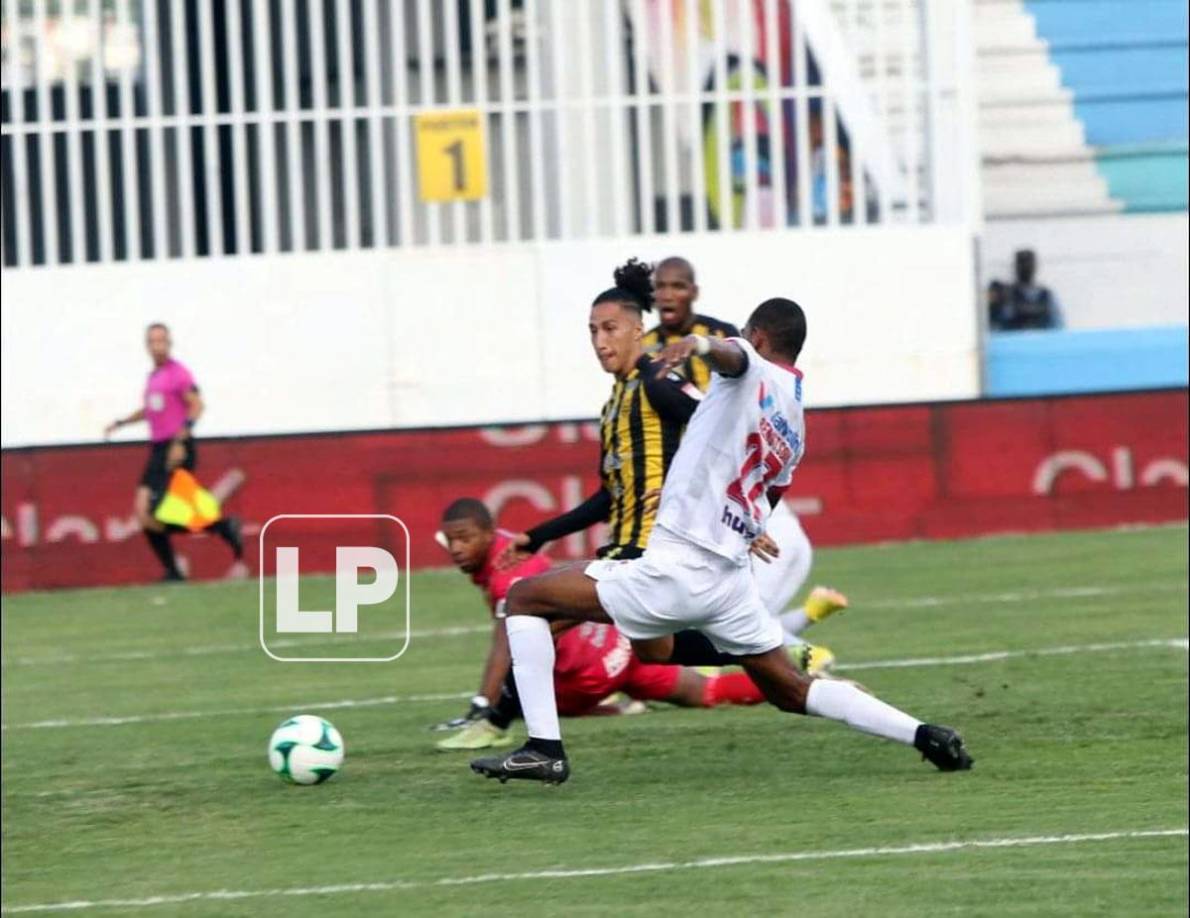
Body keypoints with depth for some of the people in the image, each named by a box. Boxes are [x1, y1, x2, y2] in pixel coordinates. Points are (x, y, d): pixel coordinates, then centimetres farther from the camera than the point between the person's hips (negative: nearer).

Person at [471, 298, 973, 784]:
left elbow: (733, 353, -26)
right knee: (791, 689, 22)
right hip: (732, 577, 8)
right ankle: (923, 735, 10)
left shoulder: (755, 374, -1)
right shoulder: (795, 426, 21)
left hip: (676, 569, -8)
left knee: (524, 597, 1)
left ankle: (544, 749, -10)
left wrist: (699, 343, -50)